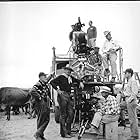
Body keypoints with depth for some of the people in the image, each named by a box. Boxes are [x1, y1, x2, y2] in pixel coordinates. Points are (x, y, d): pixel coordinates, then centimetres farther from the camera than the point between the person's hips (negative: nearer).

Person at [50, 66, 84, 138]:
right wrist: (57, 89, -17)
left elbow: (77, 80, 34)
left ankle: (68, 131, 17)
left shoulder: (71, 78, 16)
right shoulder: (60, 77, -5)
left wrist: (80, 83, 13)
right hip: (62, 95, -7)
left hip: (68, 96, 7)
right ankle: (63, 133, 2)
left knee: (70, 113, 6)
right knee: (63, 115, -5)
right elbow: (52, 82, -13)